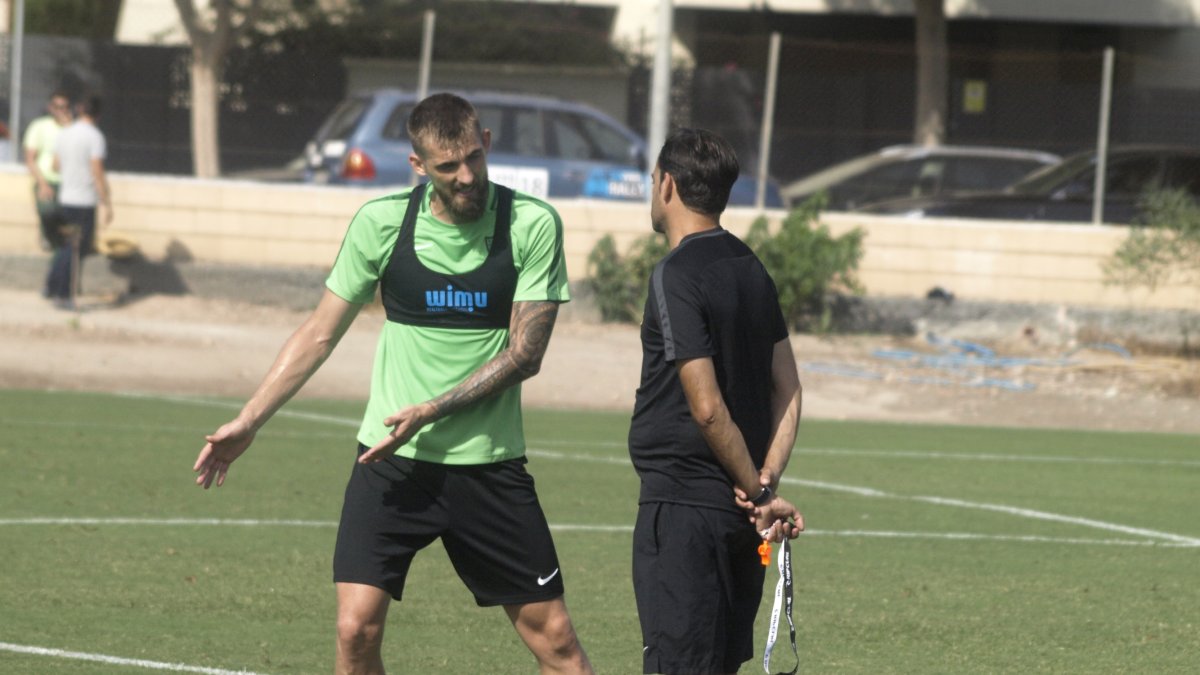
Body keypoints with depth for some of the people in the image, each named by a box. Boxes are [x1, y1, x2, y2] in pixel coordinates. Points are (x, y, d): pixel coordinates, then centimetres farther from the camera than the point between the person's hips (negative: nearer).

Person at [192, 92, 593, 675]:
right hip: (390, 461, 1)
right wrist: (248, 423, 5)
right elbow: (319, 335, 8)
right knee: (356, 628, -9)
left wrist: (431, 412, -17)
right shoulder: (381, 223, -2)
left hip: (488, 462, -1)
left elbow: (525, 353, -8)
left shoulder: (532, 225, -7)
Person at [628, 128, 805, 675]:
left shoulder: (676, 276, -15)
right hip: (739, 512, 8)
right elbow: (788, 390, 10)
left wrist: (759, 492, -9)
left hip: (682, 507, -8)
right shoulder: (751, 269, 12)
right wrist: (766, 483, 1)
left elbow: (707, 407, -18)